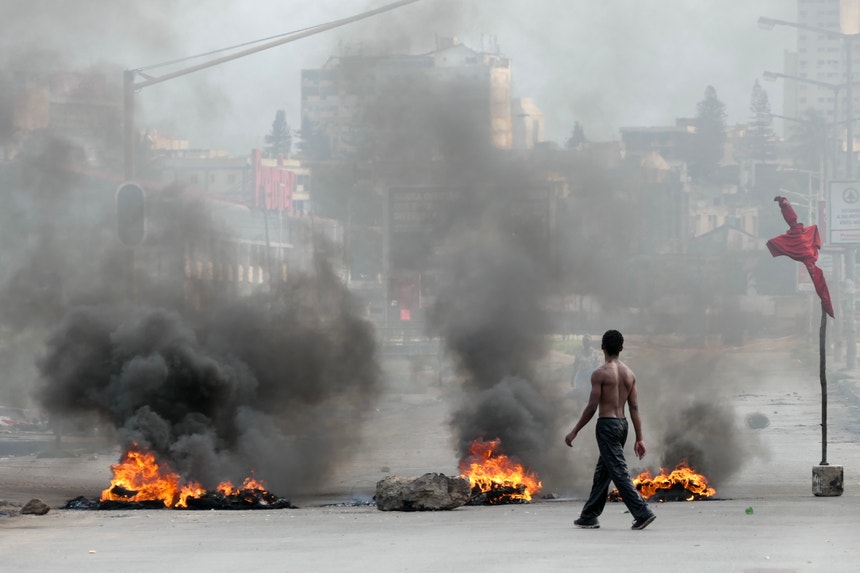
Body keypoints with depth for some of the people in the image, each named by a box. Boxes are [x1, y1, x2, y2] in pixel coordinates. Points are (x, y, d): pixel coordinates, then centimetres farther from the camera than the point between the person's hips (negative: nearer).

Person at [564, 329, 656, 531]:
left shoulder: (600, 374, -11)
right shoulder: (629, 374, 8)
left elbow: (591, 407, -13)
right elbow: (635, 408, 7)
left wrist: (574, 432, -4)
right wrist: (639, 438, 8)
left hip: (607, 424, -8)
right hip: (622, 424, 8)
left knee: (619, 472, -9)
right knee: (602, 472, 15)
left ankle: (642, 513, -18)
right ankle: (589, 516, 22)